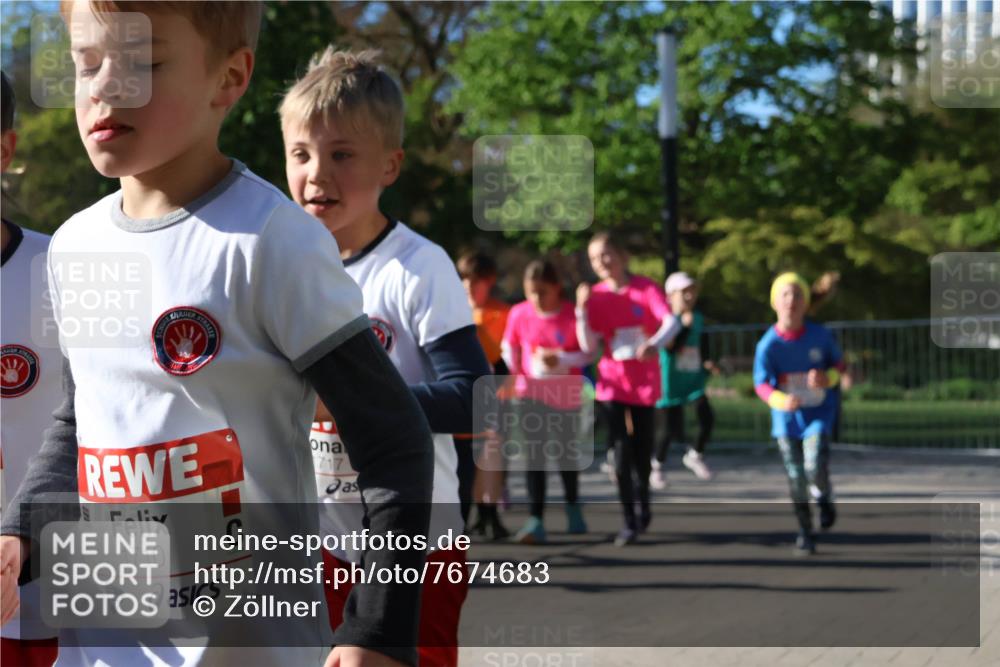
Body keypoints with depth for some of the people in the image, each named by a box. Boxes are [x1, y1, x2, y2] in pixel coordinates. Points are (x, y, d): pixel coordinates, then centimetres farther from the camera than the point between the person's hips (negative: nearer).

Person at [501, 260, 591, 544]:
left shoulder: (574, 315, -13)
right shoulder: (519, 314, -7)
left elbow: (587, 353, -9)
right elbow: (510, 350, 7)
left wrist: (561, 359, -24)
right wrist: (515, 375, 4)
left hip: (567, 398, -1)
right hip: (532, 394, 1)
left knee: (566, 453, 14)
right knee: (534, 456, -7)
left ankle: (573, 508, 37)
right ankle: (536, 521, -7)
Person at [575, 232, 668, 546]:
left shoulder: (645, 287, -6)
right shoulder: (596, 296, -1)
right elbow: (588, 346, -6)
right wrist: (582, 309, -18)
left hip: (644, 382, -1)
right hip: (613, 382, 1)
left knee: (642, 451, 8)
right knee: (621, 454, -6)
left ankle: (643, 508, 32)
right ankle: (629, 522, 2)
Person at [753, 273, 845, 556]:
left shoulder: (820, 336, -11)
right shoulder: (768, 344, -15)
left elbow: (838, 363, 4)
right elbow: (761, 383, -13)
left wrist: (827, 378, -19)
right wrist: (782, 401, -33)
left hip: (819, 413, -1)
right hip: (786, 416, 1)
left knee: (815, 467, -20)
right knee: (795, 477, 3)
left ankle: (825, 497, 15)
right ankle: (805, 531, 22)